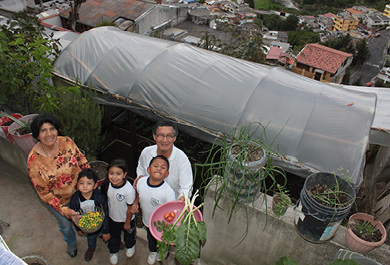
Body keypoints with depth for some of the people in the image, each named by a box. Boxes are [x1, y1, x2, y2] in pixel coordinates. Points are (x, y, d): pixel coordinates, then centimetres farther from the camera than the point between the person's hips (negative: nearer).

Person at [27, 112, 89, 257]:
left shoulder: (67, 142, -23)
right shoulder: (33, 161, -30)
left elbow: (80, 158, -2)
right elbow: (44, 192, -22)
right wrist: (64, 210, -24)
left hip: (79, 191, 2)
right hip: (58, 200, -2)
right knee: (66, 225, 27)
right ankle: (71, 243, 62)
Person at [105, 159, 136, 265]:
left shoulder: (129, 190, -39)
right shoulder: (110, 184, -21)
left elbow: (130, 209, -25)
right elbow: (108, 199, -1)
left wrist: (127, 223, -13)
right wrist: (107, 214, 9)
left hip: (126, 219, -4)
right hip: (112, 218, 4)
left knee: (129, 235, 27)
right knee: (113, 236, 27)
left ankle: (130, 246, 59)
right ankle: (113, 251, 56)